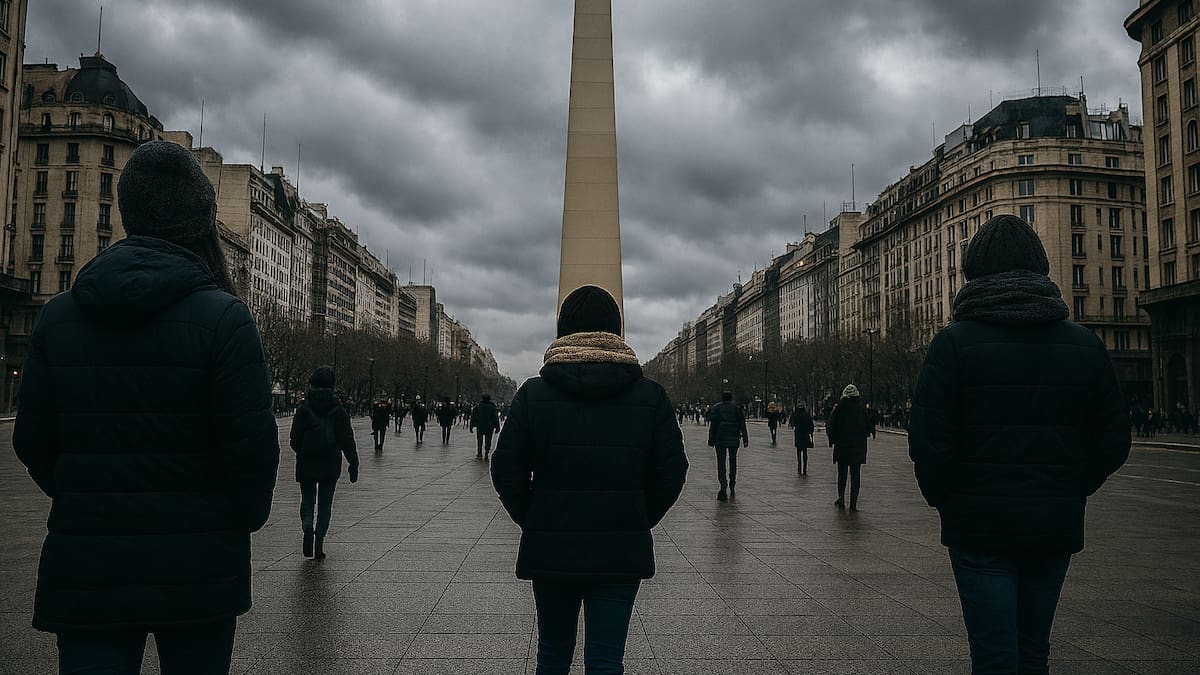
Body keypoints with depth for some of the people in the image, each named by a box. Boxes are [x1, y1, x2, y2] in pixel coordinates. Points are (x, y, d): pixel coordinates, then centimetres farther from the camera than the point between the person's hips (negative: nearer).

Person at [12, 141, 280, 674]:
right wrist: (247, 516, 4)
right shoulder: (222, 316, -13)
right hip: (196, 570, -2)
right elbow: (253, 443, -15)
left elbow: (32, 440, 5)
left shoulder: (58, 315, 1)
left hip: (84, 565, 3)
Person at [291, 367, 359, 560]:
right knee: (325, 503, 9)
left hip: (306, 464, 0)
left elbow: (294, 440, -3)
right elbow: (347, 440, -5)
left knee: (307, 499, 15)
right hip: (330, 466, 0)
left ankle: (307, 525, -13)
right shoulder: (338, 410, -4)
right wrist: (354, 464, 0)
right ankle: (319, 543, 4)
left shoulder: (304, 409, -5)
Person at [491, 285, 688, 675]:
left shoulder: (533, 393, -4)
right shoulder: (650, 395, -1)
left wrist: (534, 523, 9)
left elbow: (506, 472, -5)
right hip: (621, 553, 0)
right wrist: (637, 522, 10)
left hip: (550, 550, 0)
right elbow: (671, 472, -2)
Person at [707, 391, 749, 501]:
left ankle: (723, 486, -20)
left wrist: (711, 440, -2)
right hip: (733, 438, 2)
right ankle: (732, 486, 25)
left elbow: (713, 424, -2)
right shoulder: (737, 407, 7)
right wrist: (745, 439, 3)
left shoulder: (715, 408, 4)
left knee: (721, 463, -4)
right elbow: (742, 424, 3)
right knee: (733, 461, 17)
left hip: (720, 439, -1)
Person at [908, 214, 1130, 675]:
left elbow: (929, 442, -14)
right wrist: (1068, 493, 16)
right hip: (1057, 528, 4)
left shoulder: (953, 343, -9)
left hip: (980, 525, -4)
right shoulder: (1084, 344, 3)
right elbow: (1114, 441, 5)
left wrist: (942, 499, 2)